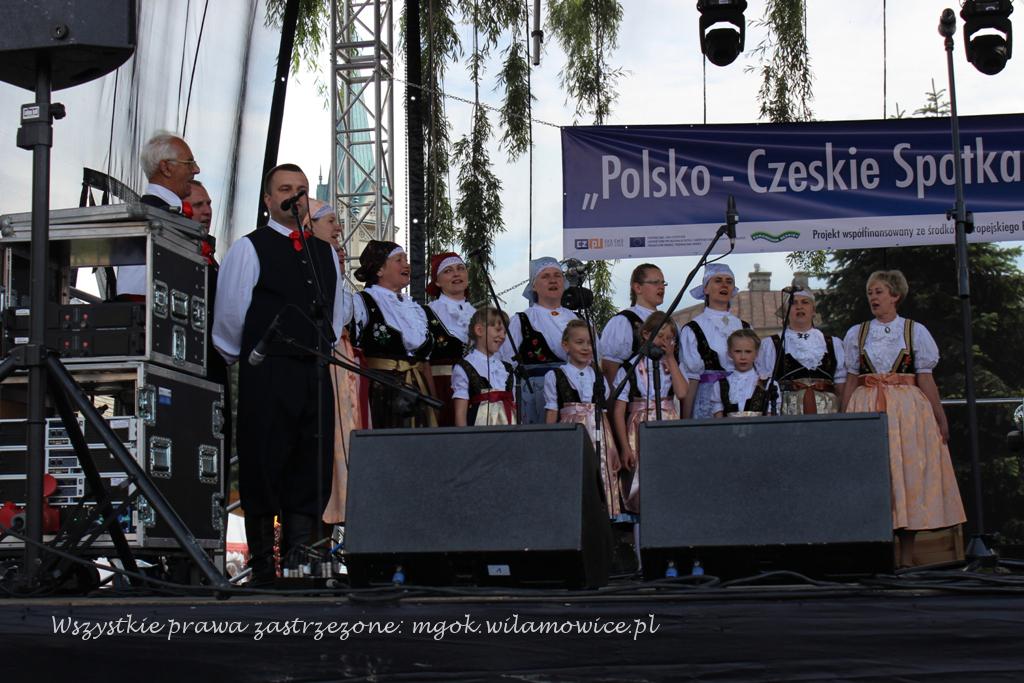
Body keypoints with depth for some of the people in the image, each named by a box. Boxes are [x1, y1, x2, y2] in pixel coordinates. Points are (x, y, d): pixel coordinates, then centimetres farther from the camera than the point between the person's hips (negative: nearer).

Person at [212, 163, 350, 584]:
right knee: (264, 470, -3)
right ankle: (263, 564, 4)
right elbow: (229, 315, -1)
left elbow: (340, 308, 27)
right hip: (266, 374, -5)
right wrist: (243, 357, 7)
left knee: (313, 470, 5)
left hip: (315, 373, 6)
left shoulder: (325, 253, 17)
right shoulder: (249, 249, -1)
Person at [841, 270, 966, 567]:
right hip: (867, 409, 1)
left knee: (908, 474, -4)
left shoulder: (915, 331, 6)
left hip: (908, 410, -1)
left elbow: (925, 379, 3)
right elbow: (851, 381, 10)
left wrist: (940, 418, -3)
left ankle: (907, 556, 0)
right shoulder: (857, 333, 11)